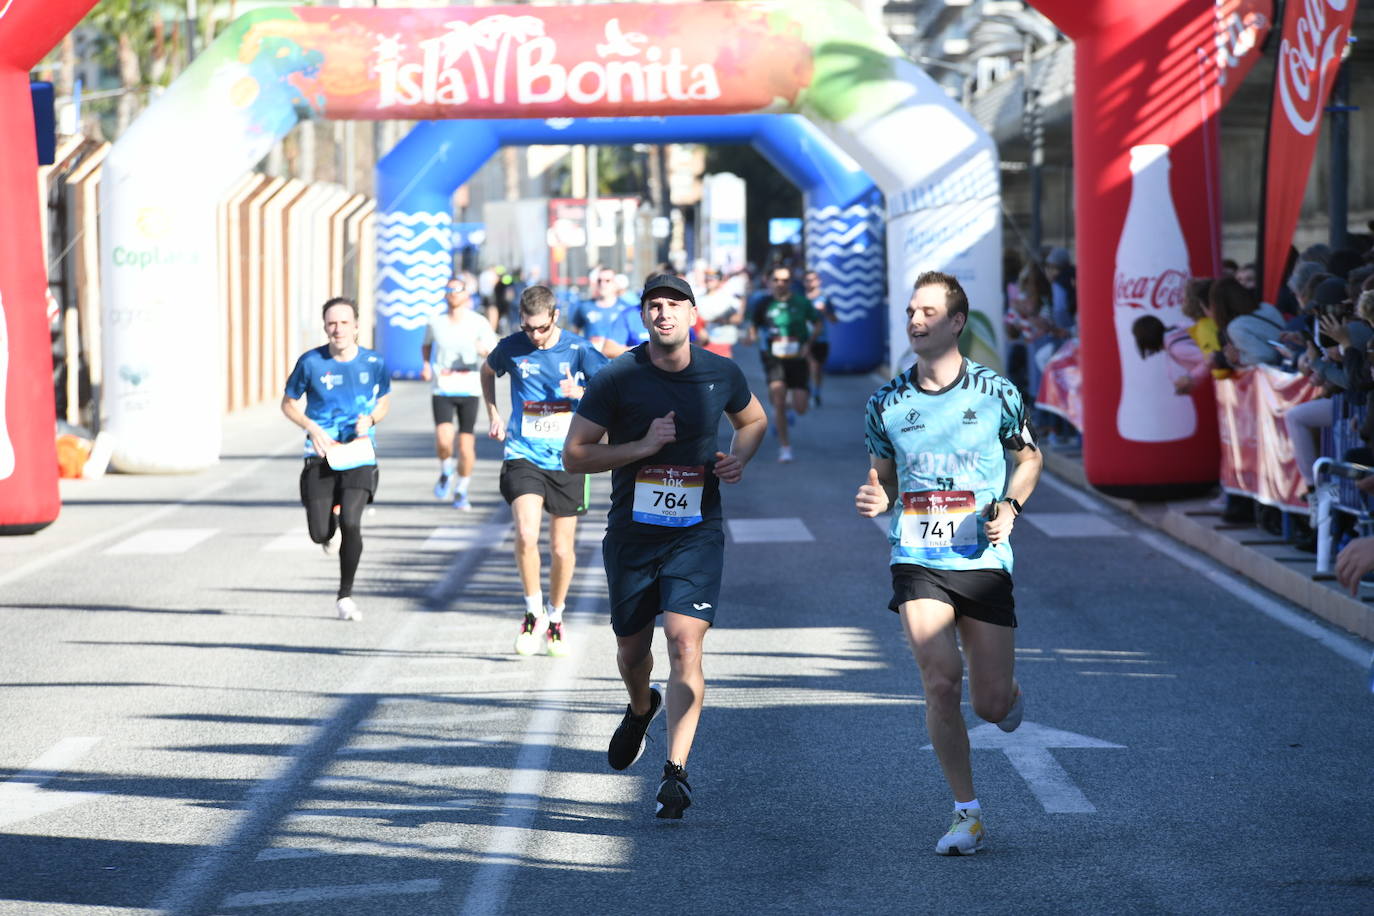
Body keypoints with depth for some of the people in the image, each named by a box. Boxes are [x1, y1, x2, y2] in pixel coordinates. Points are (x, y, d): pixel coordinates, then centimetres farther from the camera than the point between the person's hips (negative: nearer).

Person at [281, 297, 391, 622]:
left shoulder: (374, 363, -2)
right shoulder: (310, 362, -5)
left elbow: (384, 400, 15)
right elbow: (288, 403, 7)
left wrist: (370, 419, -7)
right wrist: (312, 428, -10)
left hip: (359, 457, 0)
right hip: (321, 457, 0)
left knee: (350, 522, -18)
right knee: (320, 533, -6)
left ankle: (345, 595, 1)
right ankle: (330, 528, 36)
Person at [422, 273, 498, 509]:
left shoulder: (479, 323, 0)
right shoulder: (435, 323, 5)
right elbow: (426, 346, 24)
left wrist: (485, 350, -22)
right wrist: (426, 365, 6)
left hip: (469, 391, 0)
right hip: (441, 391, 0)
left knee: (466, 446, -1)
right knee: (443, 440, -19)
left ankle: (461, 491, 21)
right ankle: (446, 472, 13)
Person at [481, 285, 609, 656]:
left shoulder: (578, 349, -6)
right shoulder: (512, 347, -2)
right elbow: (488, 371, 21)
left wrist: (582, 392, -24)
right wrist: (494, 414, 12)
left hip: (567, 460, 0)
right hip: (523, 455, 0)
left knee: (563, 549, 6)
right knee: (526, 534, -20)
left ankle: (555, 618, 29)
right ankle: (533, 613, -1)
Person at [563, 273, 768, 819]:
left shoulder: (721, 375, 0)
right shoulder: (617, 379, -8)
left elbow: (754, 420, 22)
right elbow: (574, 456, -7)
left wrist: (739, 457, 0)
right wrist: (643, 446, -18)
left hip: (697, 533, -1)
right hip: (631, 532, 1)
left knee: (684, 642, -16)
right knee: (631, 650, 14)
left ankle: (675, 773, -15)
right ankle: (641, 709, 50)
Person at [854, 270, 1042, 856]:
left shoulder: (996, 393, -1)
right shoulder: (886, 403, 3)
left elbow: (1028, 458, 13)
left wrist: (1009, 508, -5)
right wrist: (877, 498, -8)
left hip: (984, 562, -1)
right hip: (918, 561, 1)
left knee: (992, 704, 0)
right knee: (941, 681, -15)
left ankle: (1009, 692, 40)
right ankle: (967, 813, -2)